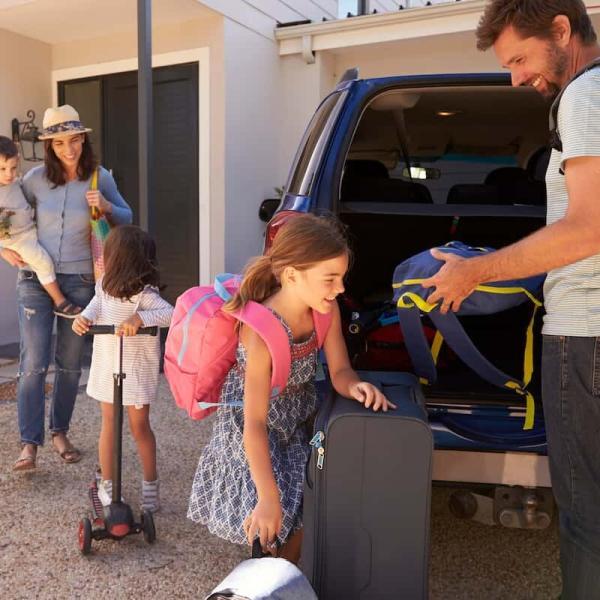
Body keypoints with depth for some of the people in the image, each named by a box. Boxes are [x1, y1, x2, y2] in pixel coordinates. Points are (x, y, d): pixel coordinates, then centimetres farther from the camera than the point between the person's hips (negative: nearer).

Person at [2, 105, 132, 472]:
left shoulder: (100, 177, -2)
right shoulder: (37, 178, -2)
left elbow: (127, 218, 7)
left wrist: (106, 207, -14)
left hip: (80, 280, 1)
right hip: (35, 278, -1)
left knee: (71, 363, 9)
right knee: (34, 363, -5)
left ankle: (60, 433, 26)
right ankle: (30, 444, 3)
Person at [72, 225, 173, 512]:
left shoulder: (144, 295, -24)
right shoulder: (104, 286, -1)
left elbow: (171, 314, -34)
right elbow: (96, 305, -6)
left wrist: (140, 318, -46)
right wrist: (83, 318, -26)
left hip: (137, 369, -5)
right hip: (106, 366, 6)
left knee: (140, 427, 7)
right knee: (109, 424, 13)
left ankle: (150, 483, 25)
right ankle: (106, 483, 27)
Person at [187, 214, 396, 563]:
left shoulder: (327, 309, -17)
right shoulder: (263, 331, -35)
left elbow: (340, 370, -8)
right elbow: (255, 422, -35)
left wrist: (356, 387, -33)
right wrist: (269, 498, -35)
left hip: (298, 418, 6)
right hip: (255, 425, -6)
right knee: (268, 522, -6)